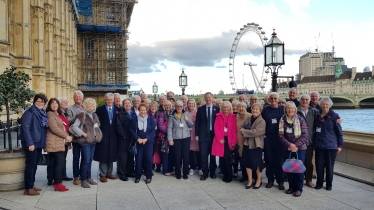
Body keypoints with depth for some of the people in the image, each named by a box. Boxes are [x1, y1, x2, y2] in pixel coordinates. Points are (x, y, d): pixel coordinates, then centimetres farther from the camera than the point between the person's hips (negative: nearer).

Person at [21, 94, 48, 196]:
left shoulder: (43, 113, 14)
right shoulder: (29, 112, -10)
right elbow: (25, 128, -17)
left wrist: (44, 142, 11)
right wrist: (30, 143, -22)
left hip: (39, 143, 8)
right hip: (32, 143, -8)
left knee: (34, 164, 13)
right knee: (30, 165, -5)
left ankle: (31, 184, 22)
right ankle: (28, 188, 0)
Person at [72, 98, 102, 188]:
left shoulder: (94, 115, 15)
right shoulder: (82, 115, -8)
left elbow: (98, 126, 24)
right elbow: (74, 126, -13)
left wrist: (98, 134, 9)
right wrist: (82, 133, -16)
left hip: (93, 140, 7)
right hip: (86, 140, -7)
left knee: (90, 159, 12)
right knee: (86, 160, -8)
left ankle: (89, 177, 20)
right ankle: (83, 180, 0)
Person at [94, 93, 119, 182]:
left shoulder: (117, 110, 9)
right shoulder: (100, 109, 2)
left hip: (113, 136, 3)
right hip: (103, 136, -3)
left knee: (111, 155, 9)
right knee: (103, 156, 1)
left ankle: (109, 173, 21)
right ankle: (103, 174, 9)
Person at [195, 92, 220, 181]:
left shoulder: (217, 109, 3)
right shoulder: (200, 109, 5)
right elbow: (197, 122, 4)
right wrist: (197, 134, -1)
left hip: (213, 134, 0)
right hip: (203, 134, 0)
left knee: (213, 154, 9)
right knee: (203, 155, 0)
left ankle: (212, 172, 22)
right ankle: (205, 173, 11)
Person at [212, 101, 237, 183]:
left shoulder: (233, 117, 6)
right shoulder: (218, 116, 9)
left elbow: (235, 129, 1)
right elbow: (216, 127, 1)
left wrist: (234, 141, -8)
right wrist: (219, 138, -11)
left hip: (229, 140, -2)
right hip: (220, 140, 2)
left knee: (226, 158, -9)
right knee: (222, 158, 2)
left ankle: (229, 176, 5)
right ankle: (225, 175, 16)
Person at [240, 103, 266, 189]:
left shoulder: (262, 121, -13)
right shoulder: (248, 118, 7)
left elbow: (256, 132, -23)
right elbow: (242, 127, 13)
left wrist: (244, 132, -15)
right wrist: (242, 131, -11)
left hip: (256, 144, -6)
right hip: (247, 143, 6)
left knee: (256, 162, 5)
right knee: (247, 161, 8)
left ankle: (259, 180, 25)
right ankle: (250, 180, 21)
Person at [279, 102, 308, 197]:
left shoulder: (300, 120, -3)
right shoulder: (282, 120, 2)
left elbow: (305, 135, -6)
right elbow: (281, 135, -2)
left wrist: (296, 145, -16)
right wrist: (289, 145, -15)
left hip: (300, 148, -2)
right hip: (287, 149, 2)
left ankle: (299, 188, 11)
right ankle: (291, 186, 21)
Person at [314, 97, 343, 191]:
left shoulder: (334, 116, -5)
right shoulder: (317, 116, 6)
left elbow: (339, 131, -2)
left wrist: (340, 145, -4)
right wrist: (314, 142, 11)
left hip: (331, 146, -3)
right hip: (319, 145, 3)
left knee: (329, 165, 7)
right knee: (319, 165, 4)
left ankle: (329, 184, 21)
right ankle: (319, 183, 19)